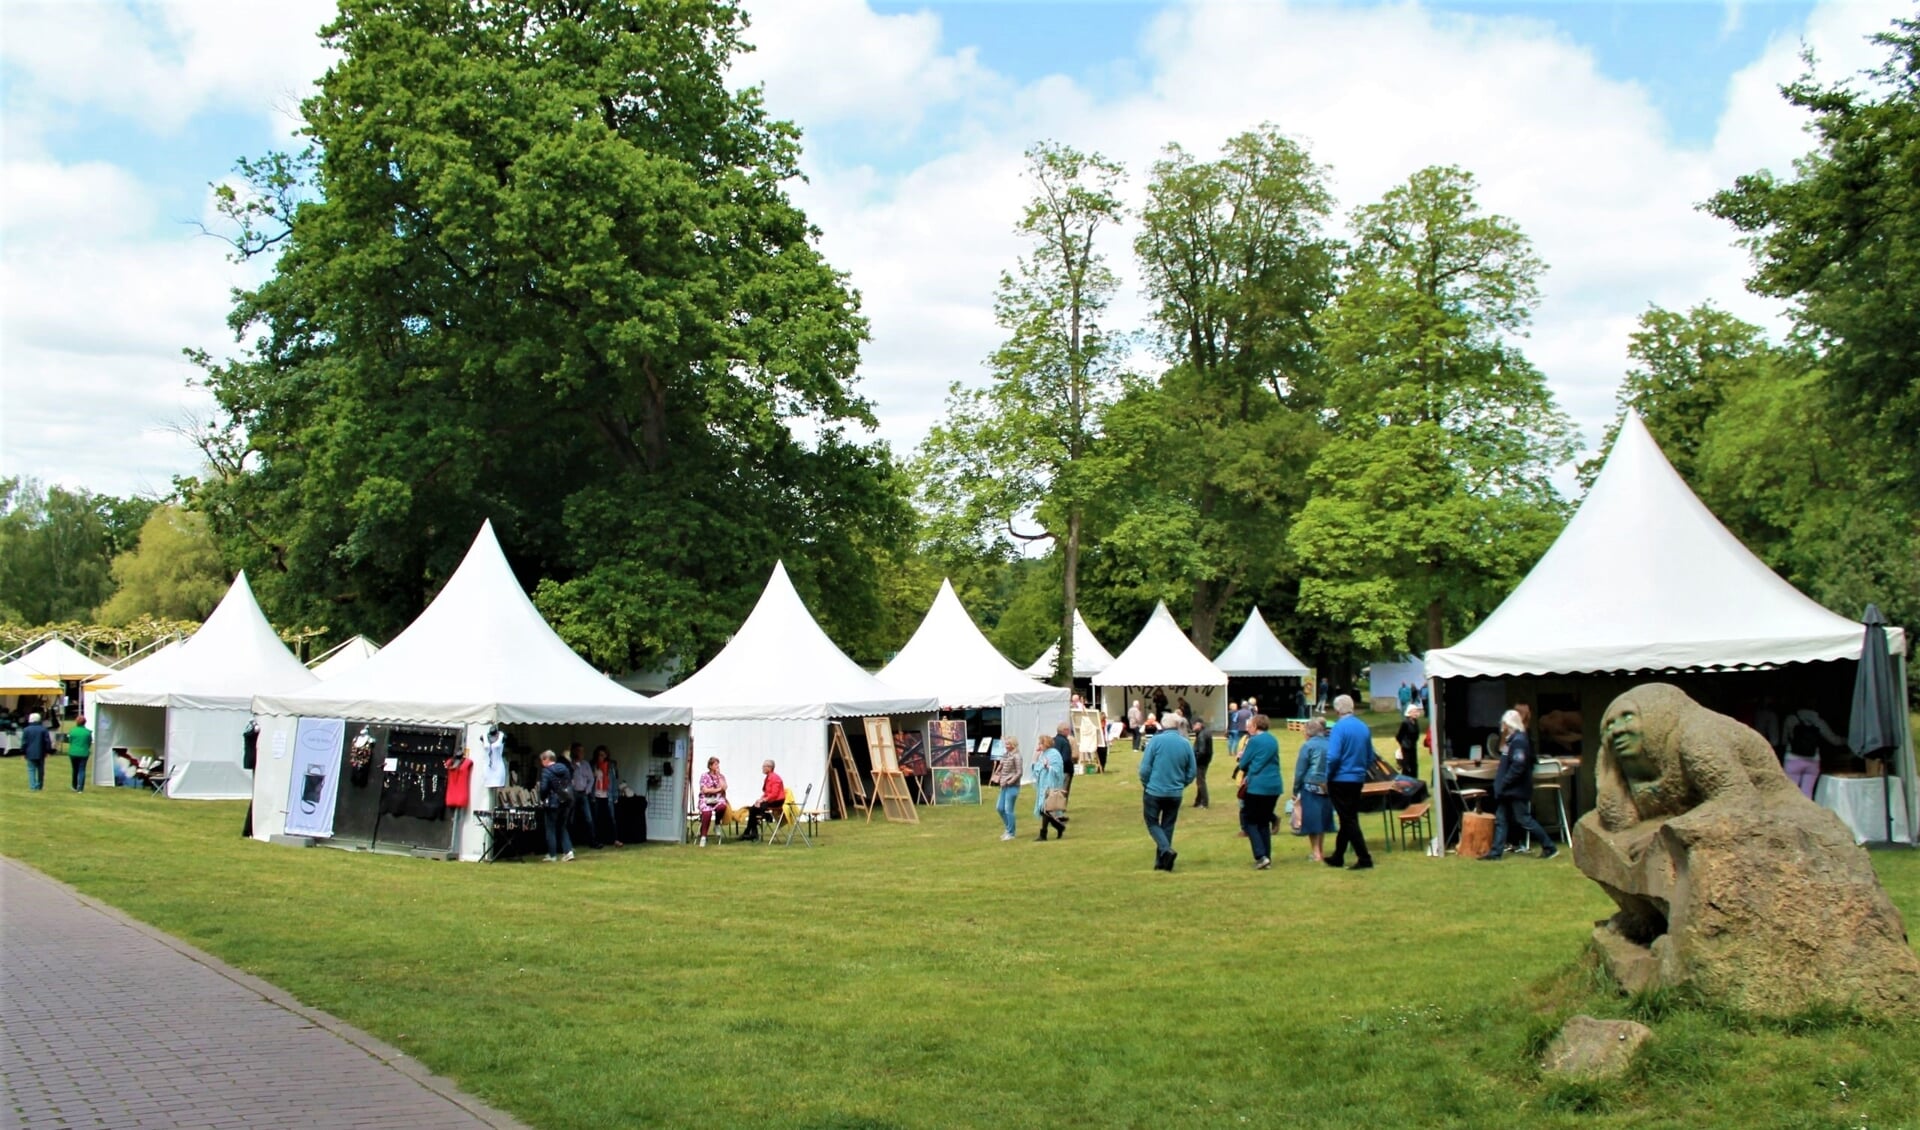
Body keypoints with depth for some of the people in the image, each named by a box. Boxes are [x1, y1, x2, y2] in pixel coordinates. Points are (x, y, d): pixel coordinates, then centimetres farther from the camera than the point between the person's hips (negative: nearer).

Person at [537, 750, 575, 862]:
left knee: (551, 829, 6)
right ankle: (568, 851, 1)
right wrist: (565, 794, 14)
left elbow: (543, 788, -18)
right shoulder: (565, 768, 9)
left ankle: (552, 855, 9)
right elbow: (570, 785, 11)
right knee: (562, 827, 15)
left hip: (552, 803, -6)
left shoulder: (546, 771, -12)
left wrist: (542, 799, -1)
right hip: (566, 802, 6)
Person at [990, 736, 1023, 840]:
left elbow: (1019, 773, -15)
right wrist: (997, 776, 4)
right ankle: (1008, 828, 27)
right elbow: (1001, 767, 20)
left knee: (1008, 809, -4)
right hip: (1004, 786, 8)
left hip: (1012, 786, -8)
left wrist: (1009, 782, -18)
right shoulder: (1005, 755, 10)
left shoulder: (1016, 756, -12)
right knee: (999, 808, 11)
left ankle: (1010, 833, 8)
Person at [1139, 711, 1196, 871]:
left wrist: (1146, 785, 7)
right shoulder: (1186, 744, 0)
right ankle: (1162, 862, 17)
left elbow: (1144, 768, -10)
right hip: (1175, 793, 4)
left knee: (1152, 823, 11)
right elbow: (1191, 773, 5)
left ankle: (1166, 849, -12)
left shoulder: (1156, 740, -11)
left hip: (1154, 791, -3)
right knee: (1168, 826, 15)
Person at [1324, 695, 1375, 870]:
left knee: (1348, 821, -1)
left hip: (1341, 780, -7)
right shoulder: (1364, 727, 5)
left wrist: (1328, 777, -9)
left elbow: (1333, 757, -23)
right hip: (1358, 779, 7)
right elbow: (1370, 757, 12)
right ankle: (1338, 857, 26)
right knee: (1349, 819, 16)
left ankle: (1364, 858, -4)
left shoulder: (1339, 727, -16)